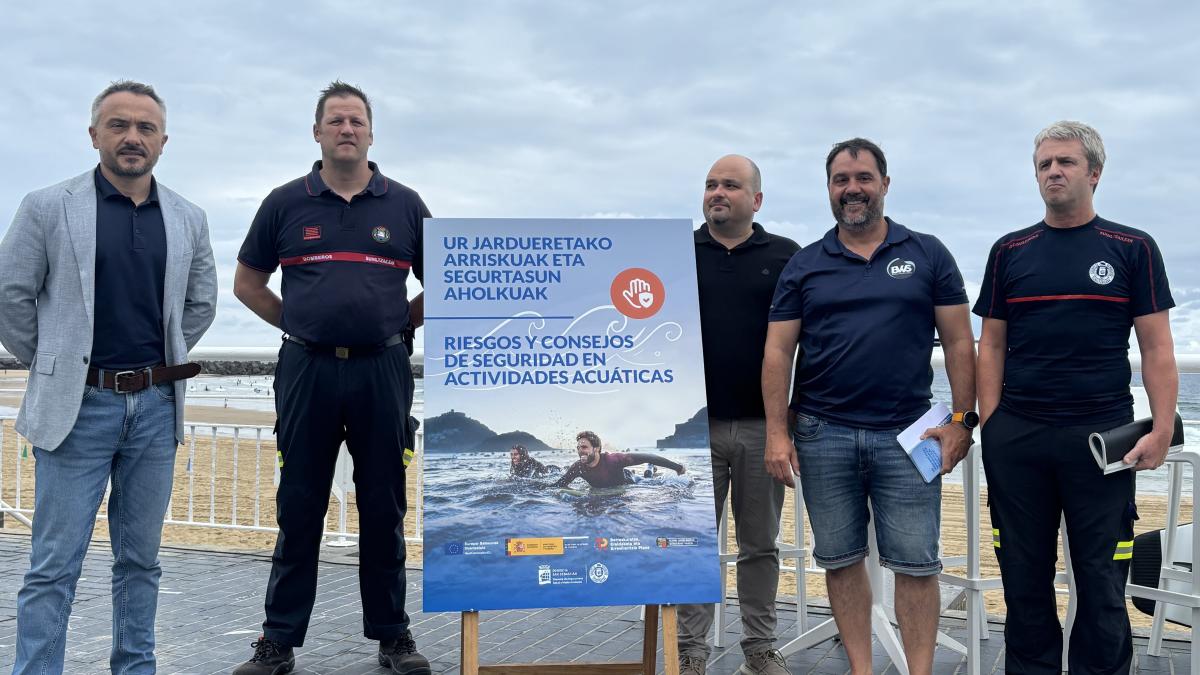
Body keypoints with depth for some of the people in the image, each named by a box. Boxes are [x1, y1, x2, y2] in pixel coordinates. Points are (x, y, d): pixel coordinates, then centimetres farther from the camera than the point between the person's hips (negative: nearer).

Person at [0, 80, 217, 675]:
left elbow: (201, 304, 17)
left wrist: (160, 362, 12)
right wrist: (52, 367, 4)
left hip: (156, 408, 4)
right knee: (55, 565, 0)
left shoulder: (189, 219, 7)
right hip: (79, 406, -3)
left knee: (140, 559, 12)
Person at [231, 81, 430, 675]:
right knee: (299, 509, 5)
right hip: (306, 370, 0)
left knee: (384, 509, 6)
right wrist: (299, 325, 7)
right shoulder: (285, 203, 6)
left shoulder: (404, 204, 6)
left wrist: (395, 323, 5)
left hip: (382, 372, 0)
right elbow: (247, 282, 14)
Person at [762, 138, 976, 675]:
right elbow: (778, 352, 4)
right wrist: (777, 434, -4)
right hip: (823, 434, 2)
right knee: (840, 561, 9)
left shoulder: (927, 256, 5)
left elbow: (958, 342, 4)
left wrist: (962, 420, -3)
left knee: (916, 564, 0)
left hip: (907, 434, -1)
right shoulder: (803, 266, 7)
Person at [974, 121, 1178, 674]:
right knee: (1024, 578, 10)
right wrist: (989, 422, -1)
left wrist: (1162, 428, -9)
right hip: (1015, 439, 2)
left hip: (1102, 436, -2)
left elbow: (1156, 348, 1)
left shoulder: (1132, 249, 4)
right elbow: (992, 345, 9)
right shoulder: (1009, 251, 9)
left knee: (1102, 582, 4)